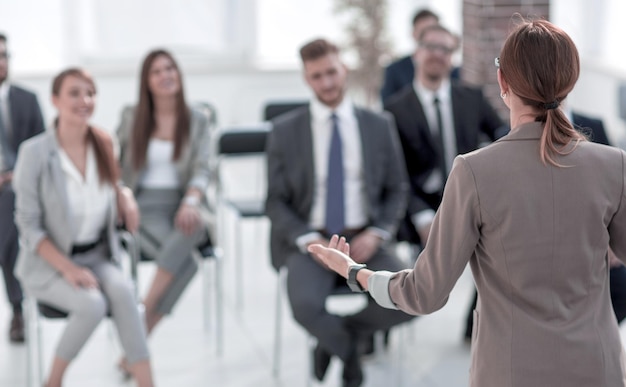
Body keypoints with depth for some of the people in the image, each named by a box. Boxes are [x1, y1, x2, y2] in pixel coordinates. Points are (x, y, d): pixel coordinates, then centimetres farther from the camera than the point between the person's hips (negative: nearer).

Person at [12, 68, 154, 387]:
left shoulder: (103, 144, 0)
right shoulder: (34, 152, -14)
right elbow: (29, 225, -11)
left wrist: (124, 194, -4)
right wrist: (68, 268, -20)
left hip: (97, 255, 4)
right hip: (49, 262, -4)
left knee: (121, 289, -29)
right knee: (93, 304, -30)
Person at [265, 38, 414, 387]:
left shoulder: (379, 126, 5)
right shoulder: (285, 130, 1)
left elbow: (397, 190, 10)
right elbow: (276, 201, 2)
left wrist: (377, 234, -8)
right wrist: (308, 240, -15)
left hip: (363, 240, 2)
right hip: (309, 240, -1)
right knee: (306, 305, -33)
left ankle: (345, 331, 7)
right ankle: (346, 347, 4)